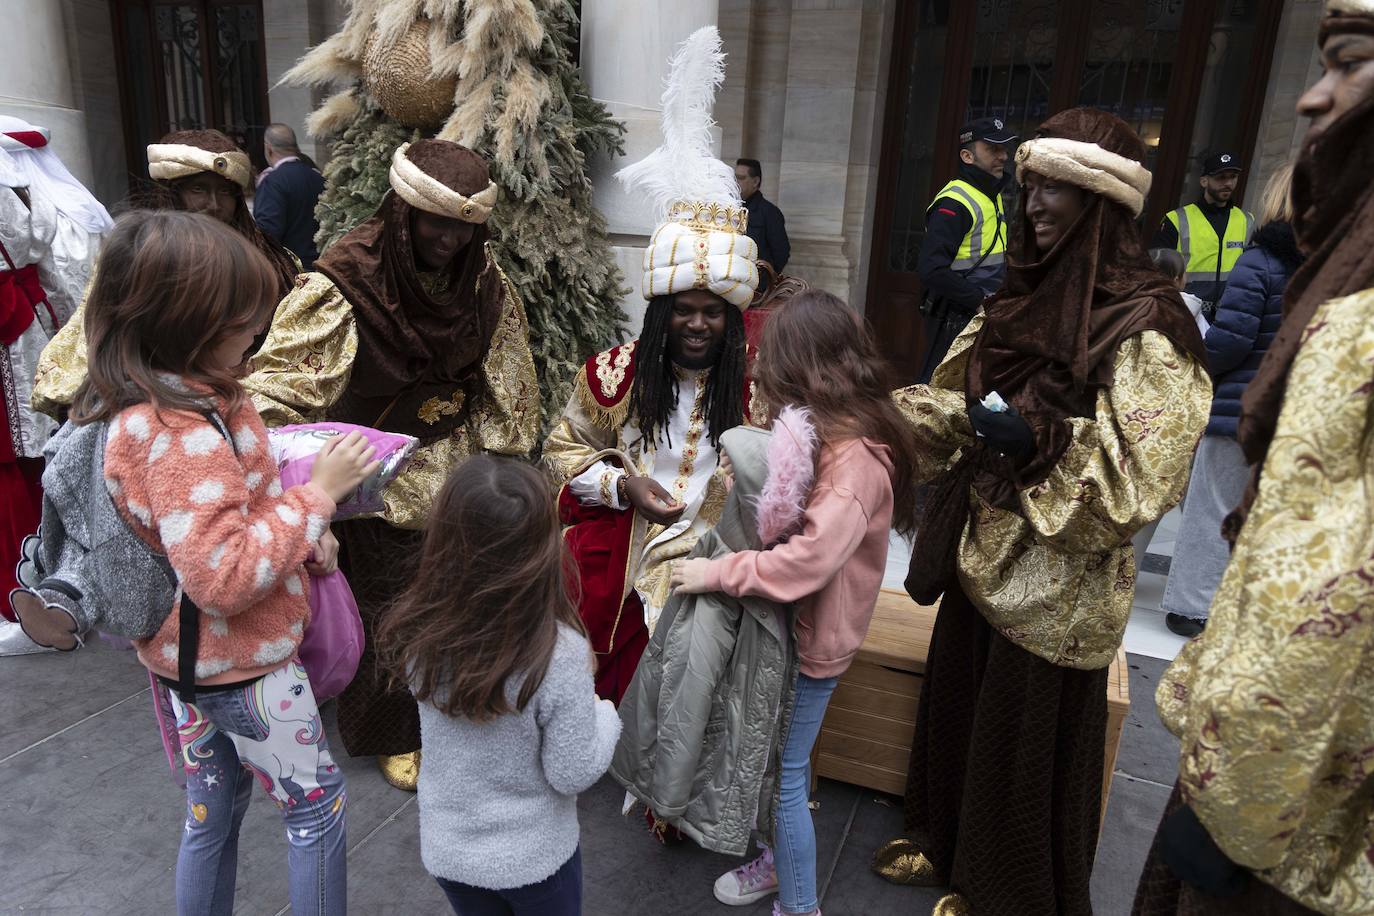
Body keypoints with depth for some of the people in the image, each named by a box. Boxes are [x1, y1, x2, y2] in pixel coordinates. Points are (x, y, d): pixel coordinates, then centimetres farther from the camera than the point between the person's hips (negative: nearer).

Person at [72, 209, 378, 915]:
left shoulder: (135, 403, 0)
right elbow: (225, 577, -32)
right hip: (242, 665, -9)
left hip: (187, 656, 9)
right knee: (316, 806, 12)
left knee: (212, 808, 25)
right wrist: (317, 494, -26)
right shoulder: (183, 436, -31)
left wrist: (300, 539, 0)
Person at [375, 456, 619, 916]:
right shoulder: (560, 654, -30)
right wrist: (603, 714, -3)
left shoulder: (417, 635, -19)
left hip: (447, 849, 3)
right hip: (534, 856, -3)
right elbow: (574, 775, -20)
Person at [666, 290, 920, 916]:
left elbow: (809, 558, -36)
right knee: (781, 761, 23)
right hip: (798, 628, 8)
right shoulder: (835, 438, 3)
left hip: (813, 640, -8)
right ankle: (782, 860, 45)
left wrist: (715, 573, -28)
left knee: (785, 771, 7)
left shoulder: (856, 460, -27)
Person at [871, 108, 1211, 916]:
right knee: (958, 703, 21)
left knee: (1027, 739, 11)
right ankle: (947, 844, 46)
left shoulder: (1145, 322, -18)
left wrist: (1041, 440, -30)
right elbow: (958, 402, 12)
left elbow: (1142, 474, -21)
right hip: (989, 548, 7)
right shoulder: (1029, 294, 5)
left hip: (1058, 575, -7)